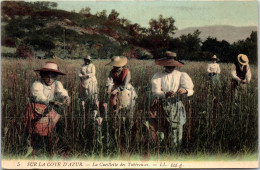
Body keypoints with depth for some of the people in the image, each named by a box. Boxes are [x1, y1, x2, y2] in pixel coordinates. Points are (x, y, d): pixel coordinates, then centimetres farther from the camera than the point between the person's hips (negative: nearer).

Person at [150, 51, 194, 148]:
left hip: (176, 105, 1)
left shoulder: (180, 75, 3)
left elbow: (191, 91, -2)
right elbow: (155, 92, -12)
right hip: (161, 105, -1)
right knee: (161, 129, -4)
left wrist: (185, 91, -26)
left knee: (176, 127, -2)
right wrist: (165, 94, -32)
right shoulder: (158, 76, -2)